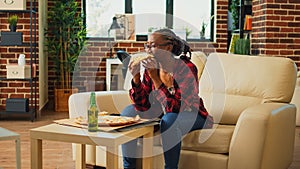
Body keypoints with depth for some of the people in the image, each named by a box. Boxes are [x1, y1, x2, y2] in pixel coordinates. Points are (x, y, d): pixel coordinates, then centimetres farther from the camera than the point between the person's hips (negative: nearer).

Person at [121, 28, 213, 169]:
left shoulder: (186, 68, -25)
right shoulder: (152, 67, -7)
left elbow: (175, 107, -34)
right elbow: (143, 106, -7)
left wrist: (154, 76, -36)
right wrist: (136, 77, -21)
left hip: (192, 116, -7)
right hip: (163, 113, 7)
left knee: (169, 119, -37)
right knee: (127, 113, -2)